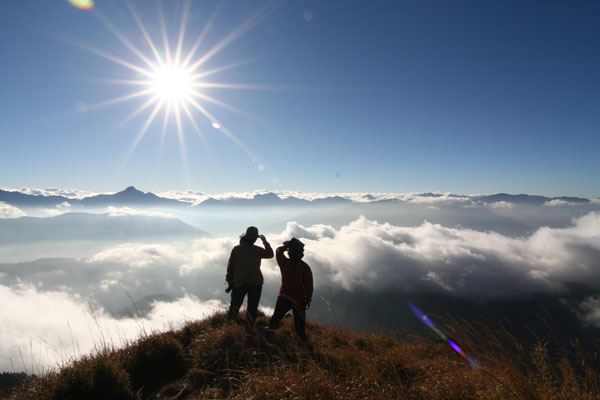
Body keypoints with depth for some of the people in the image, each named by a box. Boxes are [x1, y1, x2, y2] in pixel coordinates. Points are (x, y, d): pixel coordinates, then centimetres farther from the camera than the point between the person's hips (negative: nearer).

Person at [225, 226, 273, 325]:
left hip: (239, 283, 1)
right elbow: (270, 254, 9)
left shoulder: (236, 249, -4)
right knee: (252, 308, 9)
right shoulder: (257, 250, -8)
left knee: (234, 306, 14)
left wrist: (230, 281, 8)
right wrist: (265, 241, 15)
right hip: (255, 283, -1)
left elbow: (230, 266, -1)